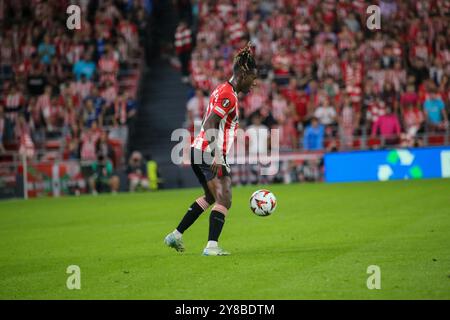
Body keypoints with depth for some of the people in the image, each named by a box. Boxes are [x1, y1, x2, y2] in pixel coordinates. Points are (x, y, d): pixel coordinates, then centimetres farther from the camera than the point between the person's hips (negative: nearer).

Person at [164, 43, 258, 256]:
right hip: (210, 152, -10)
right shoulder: (229, 96, -13)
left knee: (211, 196, 24)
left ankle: (176, 236, 26)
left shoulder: (222, 90, 17)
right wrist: (217, 157, -28)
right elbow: (210, 125, -22)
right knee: (224, 201, -11)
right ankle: (212, 246, -19)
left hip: (198, 150, 10)